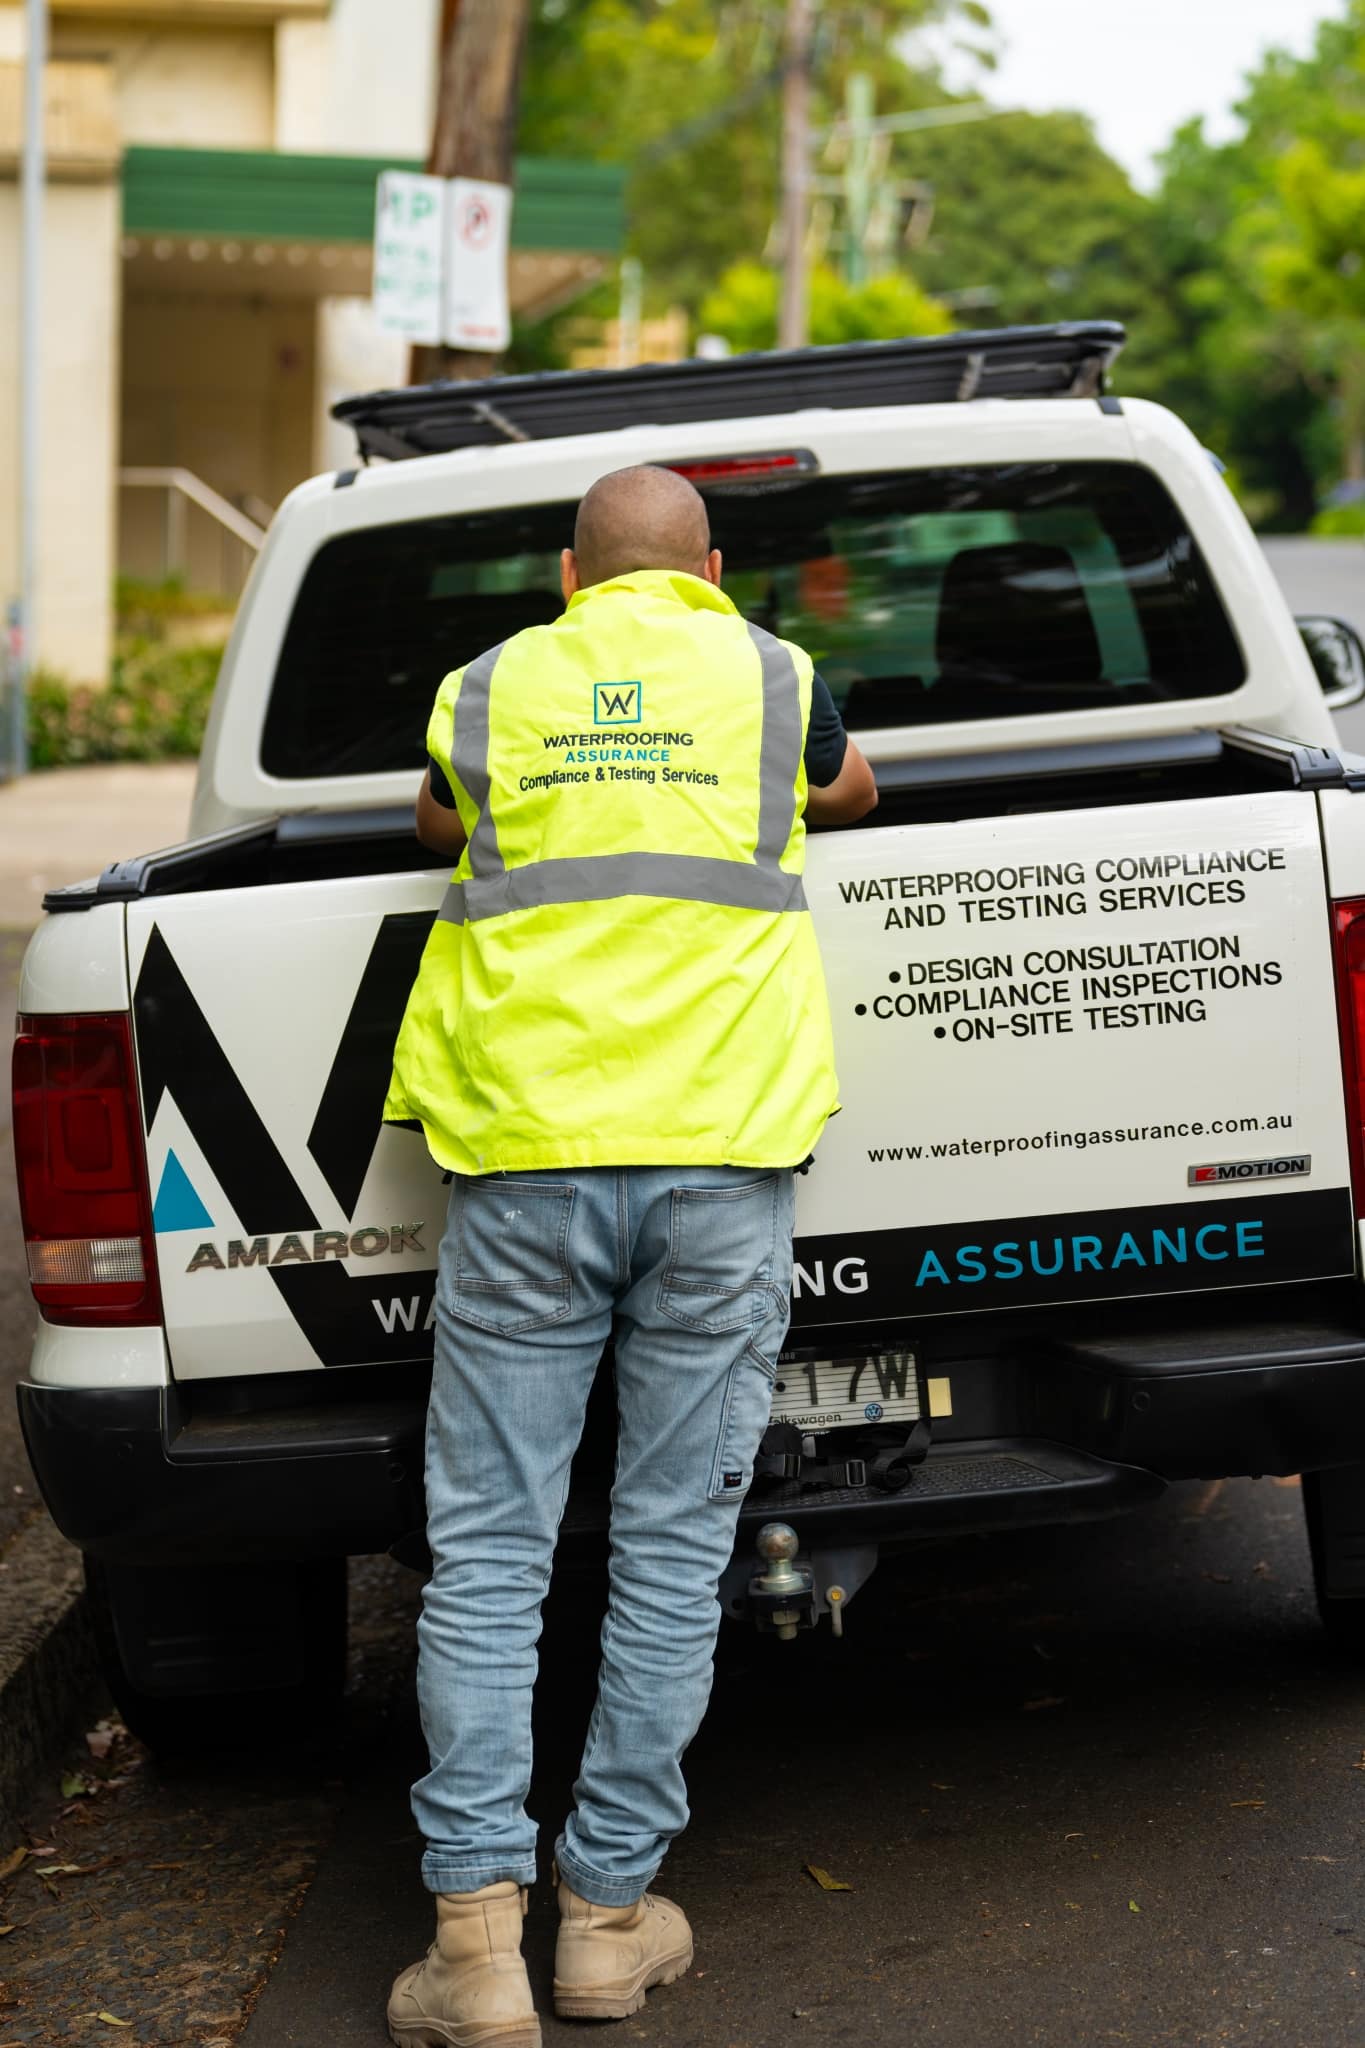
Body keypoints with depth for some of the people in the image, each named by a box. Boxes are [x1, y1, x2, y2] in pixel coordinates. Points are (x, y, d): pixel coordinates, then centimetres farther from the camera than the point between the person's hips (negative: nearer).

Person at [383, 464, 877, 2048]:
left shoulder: (488, 690, 11)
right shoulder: (767, 674, 10)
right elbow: (851, 790, 33)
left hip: (526, 1159, 0)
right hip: (720, 1151, 0)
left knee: (486, 1553, 2)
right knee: (671, 1552, 6)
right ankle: (611, 1915, 10)